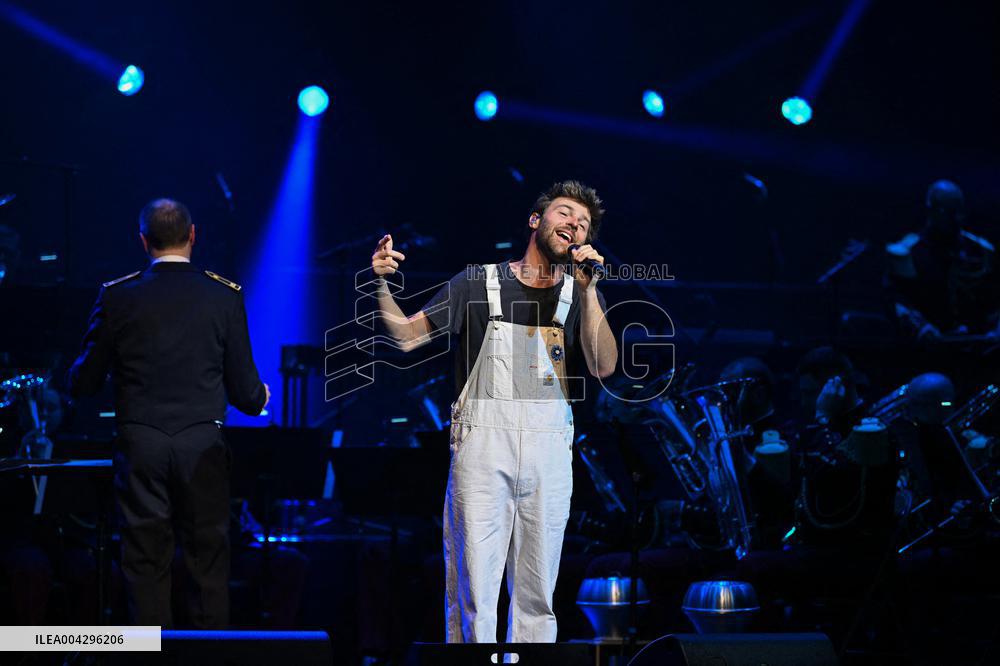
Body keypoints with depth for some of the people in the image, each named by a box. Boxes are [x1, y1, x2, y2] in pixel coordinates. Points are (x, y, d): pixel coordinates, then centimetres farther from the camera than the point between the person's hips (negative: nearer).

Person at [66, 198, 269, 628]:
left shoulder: (117, 297, -3)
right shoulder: (225, 296, -2)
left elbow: (82, 385, 2)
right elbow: (245, 392, 1)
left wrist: (79, 379, 25)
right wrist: (259, 399, 24)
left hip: (140, 448, 0)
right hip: (204, 447, 0)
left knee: (146, 565, 5)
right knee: (208, 565, 8)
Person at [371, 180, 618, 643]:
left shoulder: (583, 295, 13)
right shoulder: (479, 284, 9)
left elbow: (604, 367, -3)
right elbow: (406, 336, 8)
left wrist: (587, 289, -11)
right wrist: (380, 282, -8)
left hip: (549, 450, 2)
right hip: (483, 446, -2)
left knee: (537, 595, 5)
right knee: (472, 591, -8)